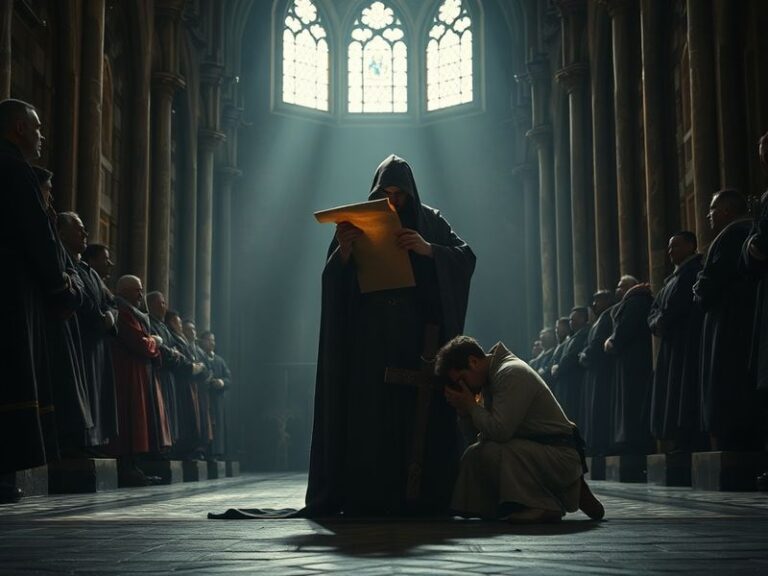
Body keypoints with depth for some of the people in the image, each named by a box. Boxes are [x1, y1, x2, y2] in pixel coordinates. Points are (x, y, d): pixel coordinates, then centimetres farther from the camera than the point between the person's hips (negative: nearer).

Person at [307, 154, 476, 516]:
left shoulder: (431, 222, 11)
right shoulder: (358, 223, 10)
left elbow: (467, 258, -1)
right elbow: (333, 280, 2)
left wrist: (428, 249, -17)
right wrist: (343, 250, -18)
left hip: (418, 341, 0)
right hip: (369, 341, 0)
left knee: (420, 416, -7)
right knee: (369, 418, -7)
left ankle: (422, 497, -5)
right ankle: (365, 499, -6)